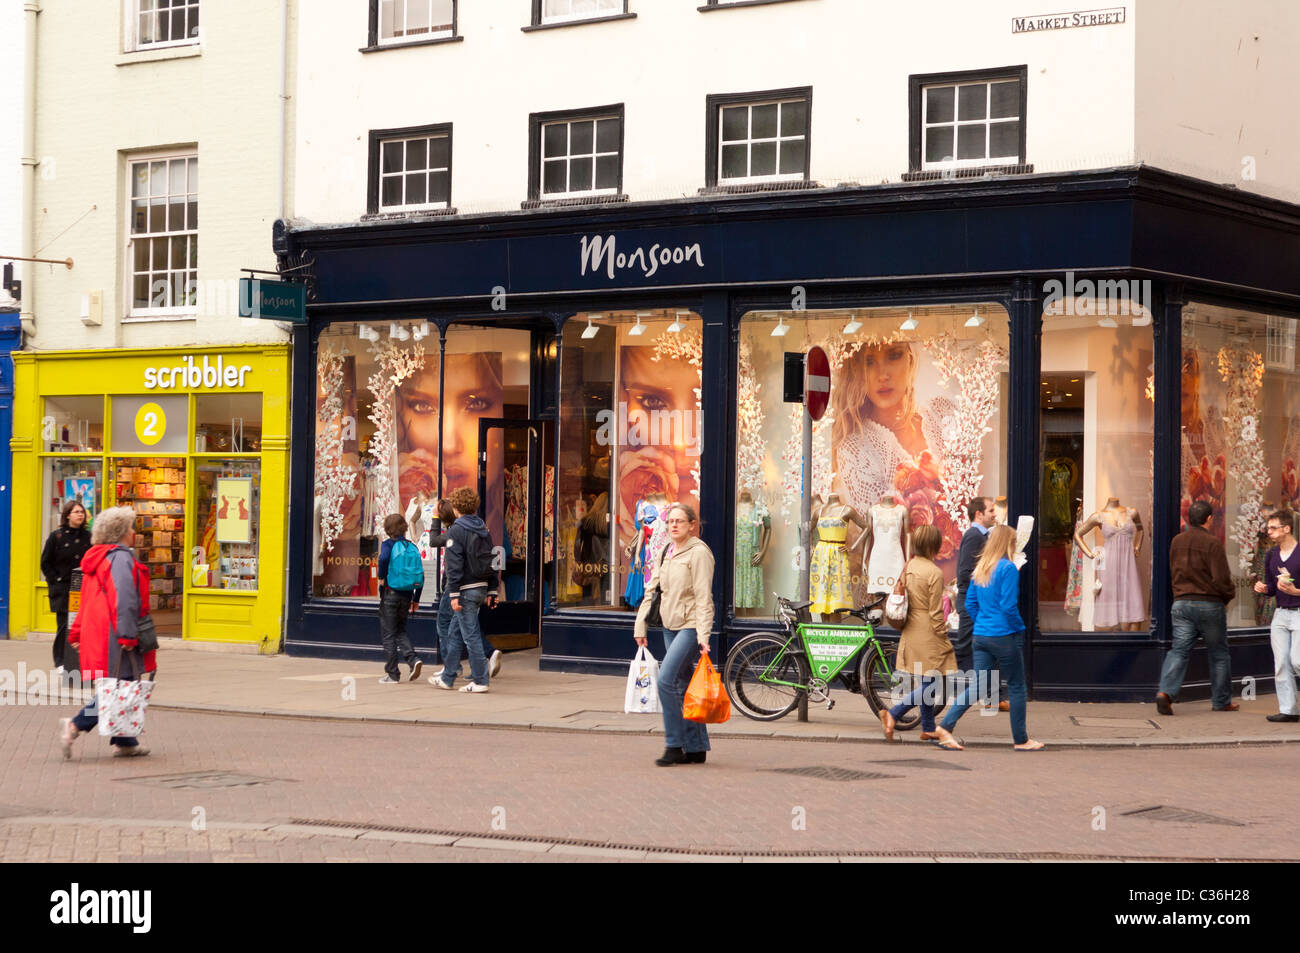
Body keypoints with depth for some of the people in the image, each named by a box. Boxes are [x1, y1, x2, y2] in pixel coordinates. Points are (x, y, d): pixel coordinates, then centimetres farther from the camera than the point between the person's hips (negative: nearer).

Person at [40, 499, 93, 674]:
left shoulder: (88, 537, 9)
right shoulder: (56, 537, 1)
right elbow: (45, 563, 4)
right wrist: (56, 581, -3)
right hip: (62, 590, -2)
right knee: (64, 625, -4)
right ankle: (61, 662, 6)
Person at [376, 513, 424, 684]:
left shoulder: (388, 544, -7)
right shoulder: (412, 547, 7)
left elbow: (383, 558, -31)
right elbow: (421, 575, 6)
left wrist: (381, 578, -14)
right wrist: (416, 599, 13)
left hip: (390, 593, -5)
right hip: (407, 596, 5)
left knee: (388, 634, 4)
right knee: (400, 630, 19)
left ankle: (392, 674, 5)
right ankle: (413, 659, -4)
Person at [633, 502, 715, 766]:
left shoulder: (699, 552, -10)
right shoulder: (666, 554, 13)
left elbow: (703, 597, -15)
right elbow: (652, 590, 17)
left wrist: (703, 636, -21)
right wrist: (640, 626, 11)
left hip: (691, 626, -8)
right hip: (670, 626, 8)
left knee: (666, 680, -16)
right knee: (684, 686, 10)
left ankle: (674, 745, -9)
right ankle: (696, 748, 15)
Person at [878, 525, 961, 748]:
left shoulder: (908, 567, 5)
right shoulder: (934, 573, -18)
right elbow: (935, 613, -16)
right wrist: (943, 639, -7)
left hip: (911, 634, 8)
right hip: (928, 634, -8)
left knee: (926, 684, 18)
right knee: (930, 684, -2)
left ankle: (928, 729, 26)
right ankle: (893, 714, -12)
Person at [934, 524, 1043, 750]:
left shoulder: (981, 569, 8)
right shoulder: (1008, 568, -13)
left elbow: (970, 603, 11)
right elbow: (1009, 606, -18)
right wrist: (1019, 628, -5)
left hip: (981, 635, 7)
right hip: (1005, 636, -7)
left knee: (979, 685, 9)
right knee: (1016, 687, 8)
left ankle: (944, 728, -2)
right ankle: (1020, 740, 16)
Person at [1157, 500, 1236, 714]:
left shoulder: (1177, 541, 7)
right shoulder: (1212, 543, -12)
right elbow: (1221, 578, -15)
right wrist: (1229, 594, 4)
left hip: (1181, 603, 4)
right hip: (1210, 604, -4)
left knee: (1179, 650, -1)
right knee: (1218, 653, 11)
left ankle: (1166, 692, -22)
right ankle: (1221, 701, 20)